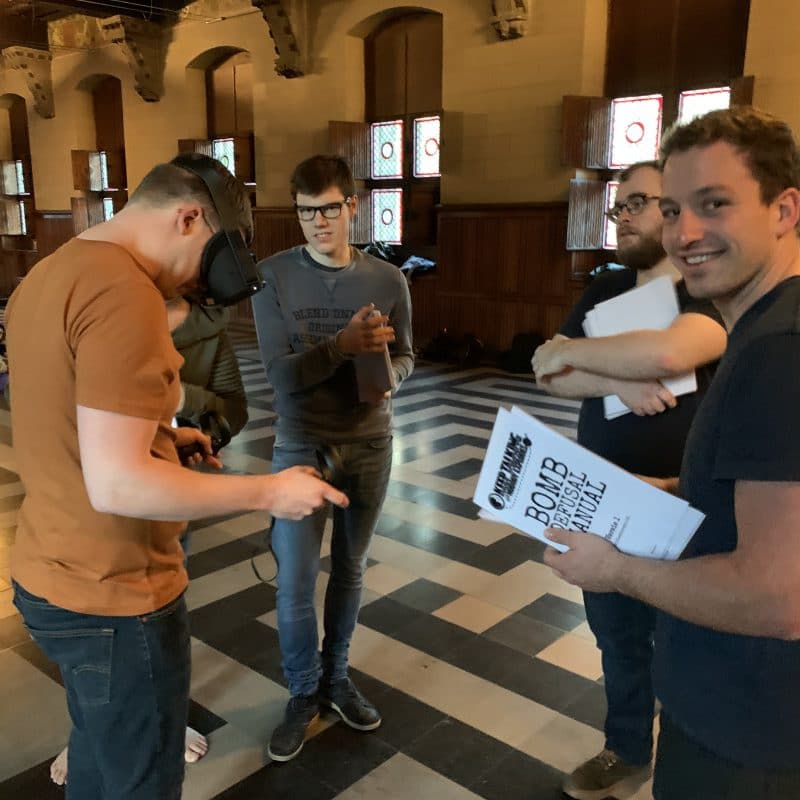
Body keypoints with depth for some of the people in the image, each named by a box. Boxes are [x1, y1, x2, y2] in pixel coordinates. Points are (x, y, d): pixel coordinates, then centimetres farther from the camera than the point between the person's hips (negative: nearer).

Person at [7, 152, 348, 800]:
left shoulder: (44, 276, 7)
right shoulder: (125, 293, -24)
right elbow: (117, 484, -28)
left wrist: (160, 434, 14)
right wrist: (267, 492, -21)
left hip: (48, 577, 9)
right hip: (113, 597, -9)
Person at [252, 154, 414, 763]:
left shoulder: (388, 279, -2)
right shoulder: (274, 276, -9)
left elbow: (405, 357, 5)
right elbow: (281, 372, -15)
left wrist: (387, 377, -18)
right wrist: (344, 345, -30)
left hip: (369, 445, 2)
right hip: (301, 447, -2)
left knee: (350, 571, 16)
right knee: (295, 582, 3)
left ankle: (337, 677, 37)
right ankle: (304, 693, 27)